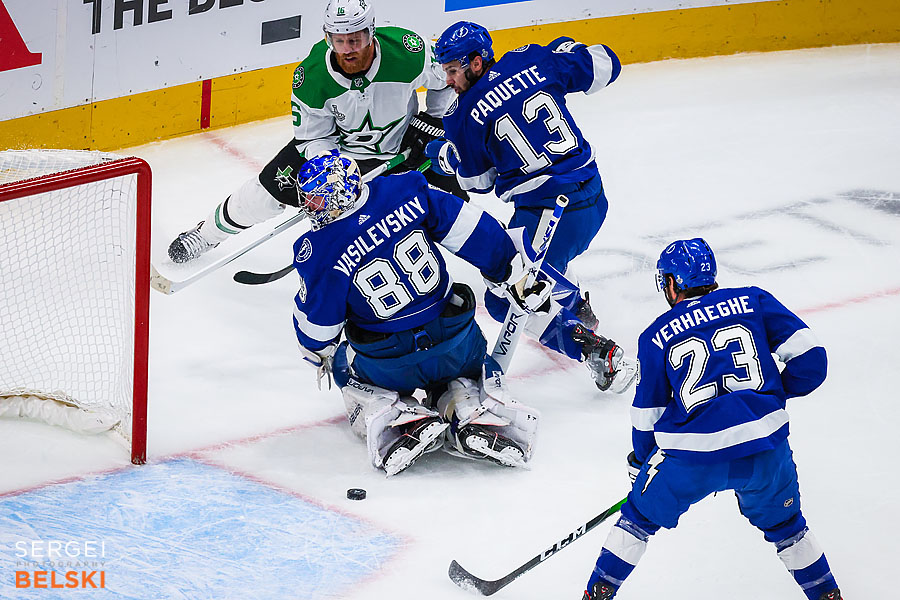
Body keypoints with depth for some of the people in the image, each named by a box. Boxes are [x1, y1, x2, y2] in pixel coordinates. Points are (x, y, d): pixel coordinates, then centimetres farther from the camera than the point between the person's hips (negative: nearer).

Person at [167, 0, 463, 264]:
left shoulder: (409, 50, -34)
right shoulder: (311, 77, -29)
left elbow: (444, 74, -10)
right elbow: (312, 136, -15)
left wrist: (434, 118, -8)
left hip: (404, 140, 0)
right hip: (337, 141, 0)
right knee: (275, 184, -5)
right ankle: (207, 232, 18)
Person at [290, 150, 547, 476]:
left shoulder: (319, 252, -17)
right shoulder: (406, 192, -10)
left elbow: (316, 322, -4)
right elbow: (474, 232, -6)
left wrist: (319, 354, 19)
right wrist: (519, 274, 7)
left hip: (388, 365, -2)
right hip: (455, 341, 2)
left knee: (345, 365, 31)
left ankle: (402, 420, 4)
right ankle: (475, 417, 2)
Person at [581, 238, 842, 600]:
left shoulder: (657, 336, 10)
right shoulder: (754, 302, 11)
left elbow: (647, 415, 16)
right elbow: (810, 359, 5)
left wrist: (640, 461, 34)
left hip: (693, 459, -1)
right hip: (765, 447, 1)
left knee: (641, 515, 24)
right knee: (783, 523, 28)